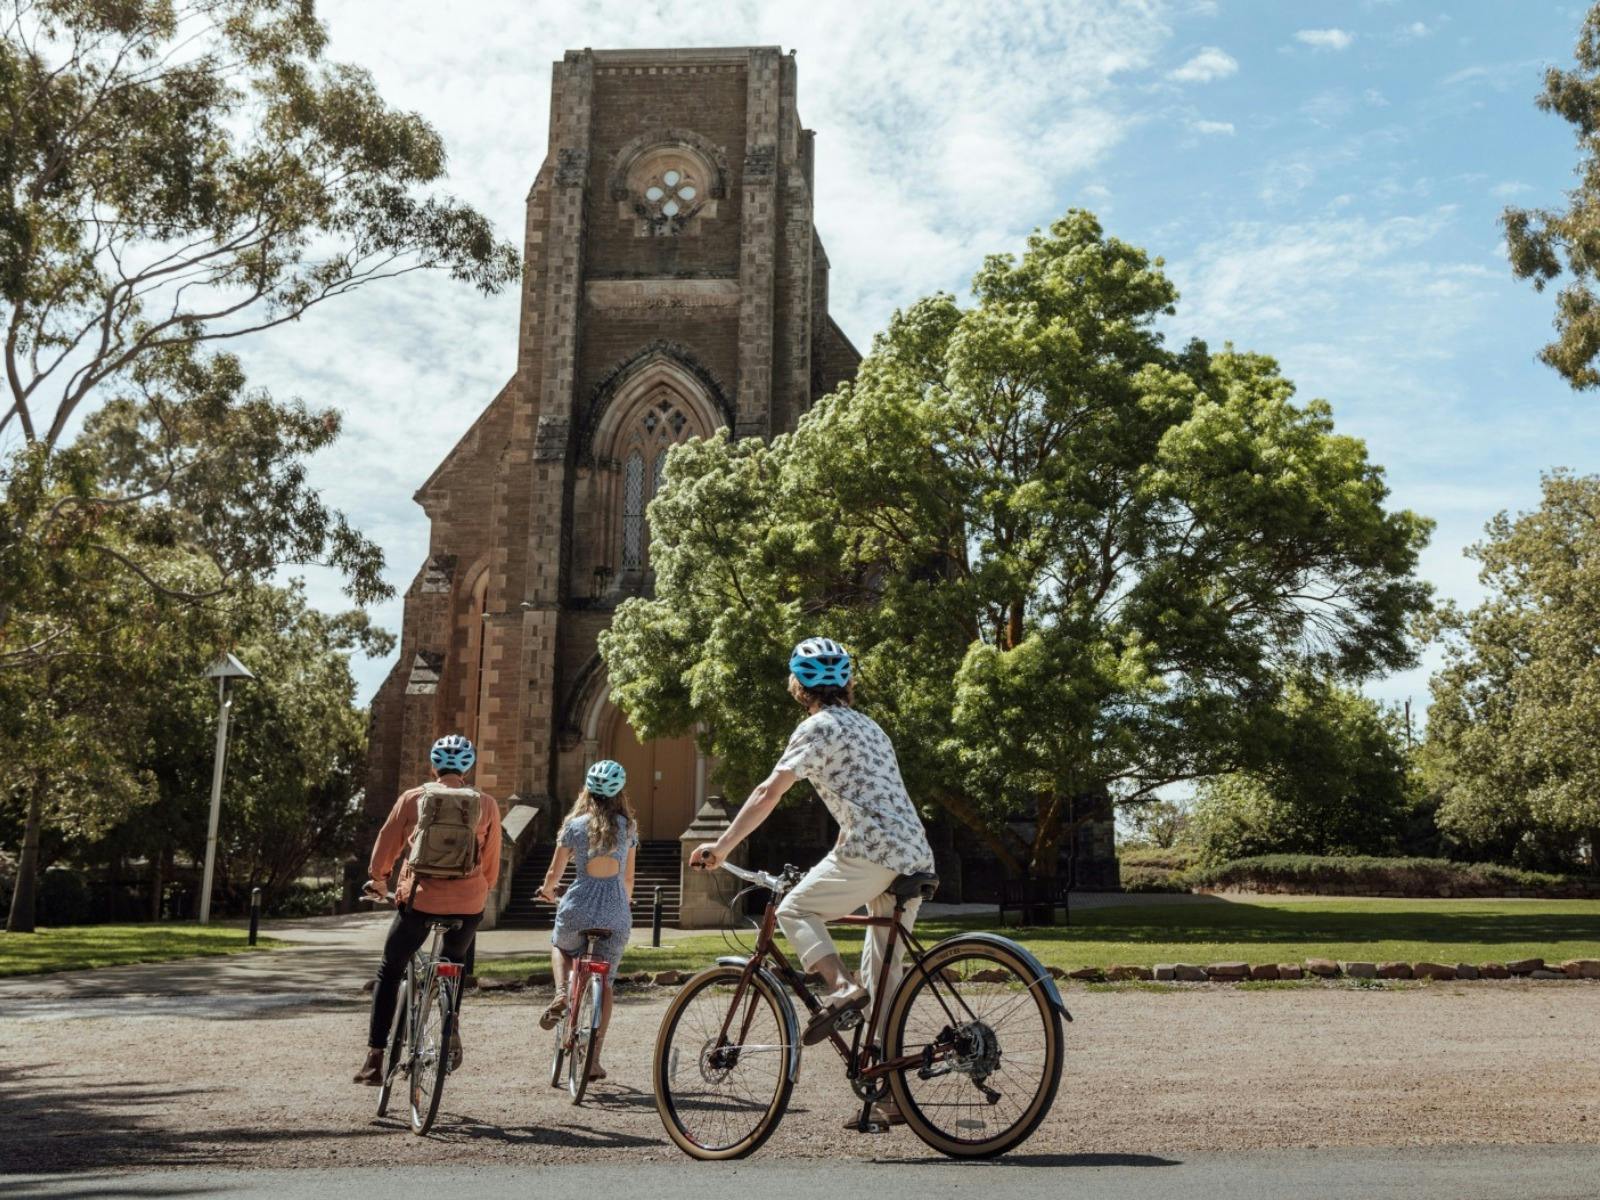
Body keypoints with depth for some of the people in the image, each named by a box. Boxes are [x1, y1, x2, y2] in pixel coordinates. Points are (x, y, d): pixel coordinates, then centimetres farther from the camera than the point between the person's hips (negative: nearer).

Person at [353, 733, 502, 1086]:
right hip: (467, 903, 1)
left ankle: (375, 1057, 10)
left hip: (419, 898, -1)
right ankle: (452, 1022, 9)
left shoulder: (413, 798, 2)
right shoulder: (486, 805, 3)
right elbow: (491, 861, 8)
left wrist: (377, 880, 28)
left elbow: (386, 844, 10)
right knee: (456, 963, 30)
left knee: (389, 971, 15)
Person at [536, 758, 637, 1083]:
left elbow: (555, 871, 7)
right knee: (604, 984, 13)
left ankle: (561, 994, 4)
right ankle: (594, 1059, 9)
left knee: (560, 948, 32)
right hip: (616, 914, 1)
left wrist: (546, 891, 30)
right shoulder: (628, 826, 7)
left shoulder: (575, 824, 2)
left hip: (578, 909, -1)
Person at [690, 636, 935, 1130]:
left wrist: (722, 845, -4)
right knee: (884, 977, 12)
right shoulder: (867, 726, 27)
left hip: (872, 851, -8)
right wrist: (836, 860, 36)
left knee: (795, 910, 6)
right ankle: (890, 1095, 14)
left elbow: (769, 792, -8)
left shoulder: (818, 728, 0)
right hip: (916, 857, 8)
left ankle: (840, 987, -17)